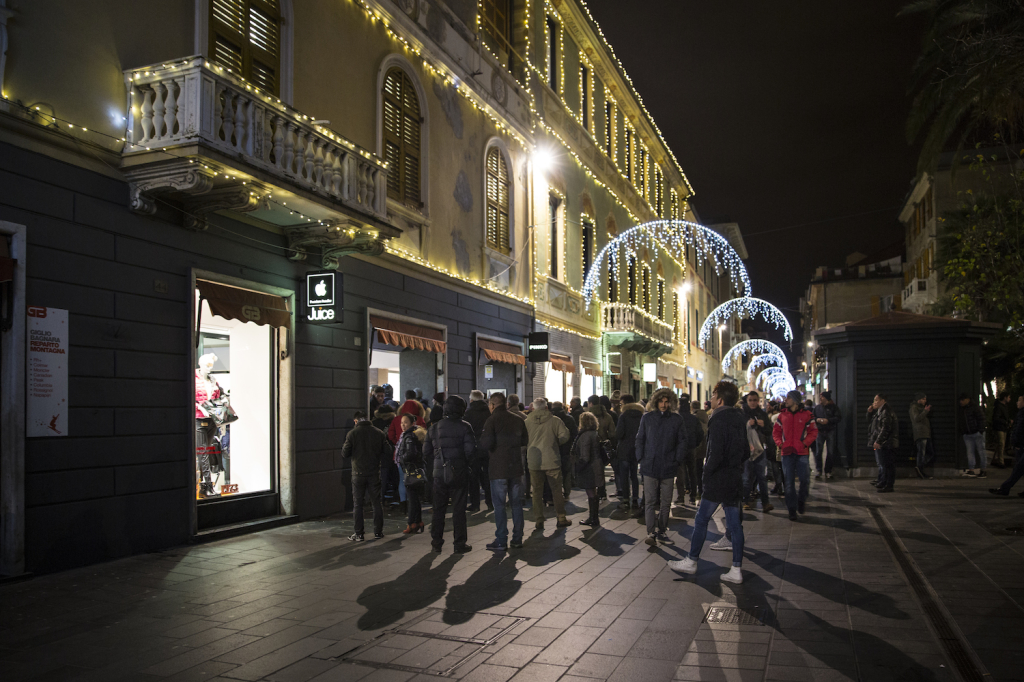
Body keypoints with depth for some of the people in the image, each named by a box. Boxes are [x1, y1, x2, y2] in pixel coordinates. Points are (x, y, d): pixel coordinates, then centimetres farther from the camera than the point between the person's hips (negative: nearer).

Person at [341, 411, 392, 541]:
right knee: (377, 502, 11)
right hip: (374, 473, 2)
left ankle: (358, 534, 5)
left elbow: (345, 454, -6)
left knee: (357, 504, 4)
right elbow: (387, 453, 1)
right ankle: (378, 531, 16)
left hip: (358, 473, -2)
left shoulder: (352, 434, -7)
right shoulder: (379, 433, 0)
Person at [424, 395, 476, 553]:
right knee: (459, 509, 4)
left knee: (438, 509, 12)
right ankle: (459, 544, 7)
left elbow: (426, 452, 5)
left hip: (439, 473, 3)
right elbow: (471, 449, -14)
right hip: (458, 473, -3)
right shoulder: (464, 427, -7)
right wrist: (463, 459, 5)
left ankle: (436, 543, 17)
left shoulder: (434, 428, 4)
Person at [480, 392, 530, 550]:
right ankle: (517, 539, 16)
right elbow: (525, 441, 11)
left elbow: (486, 444, -17)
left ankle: (501, 541, 3)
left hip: (498, 468, -5)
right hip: (516, 467, 5)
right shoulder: (518, 420, 6)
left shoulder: (491, 420, -10)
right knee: (516, 504, 11)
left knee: (499, 505, 1)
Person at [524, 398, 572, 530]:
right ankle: (561, 518, 14)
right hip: (552, 460, -1)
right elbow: (565, 435, -7)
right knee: (557, 490, 9)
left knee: (537, 491, 9)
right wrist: (555, 442, 10)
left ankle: (539, 520, 9)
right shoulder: (555, 420, -4)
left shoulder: (527, 421, 0)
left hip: (533, 461, 1)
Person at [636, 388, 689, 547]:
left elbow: (683, 441, 6)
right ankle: (651, 533, -6)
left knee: (666, 502, 8)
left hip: (668, 468, 1)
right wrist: (641, 459, 1)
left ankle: (662, 531, 20)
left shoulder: (677, 419, 3)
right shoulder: (647, 418, 5)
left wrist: (677, 460, -1)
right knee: (650, 501, -5)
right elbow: (640, 439, 9)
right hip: (650, 466, -1)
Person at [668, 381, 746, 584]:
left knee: (701, 519, 6)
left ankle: (691, 561, 16)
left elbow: (716, 453, -22)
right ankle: (736, 569, 9)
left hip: (718, 480, -8)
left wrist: (707, 470, -8)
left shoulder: (718, 420, -16)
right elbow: (745, 450, 14)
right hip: (735, 478, 8)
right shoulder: (739, 418, 9)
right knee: (734, 523, 8)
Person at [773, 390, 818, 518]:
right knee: (789, 482, 3)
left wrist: (805, 443, -10)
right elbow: (776, 431, 13)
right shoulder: (783, 415, 9)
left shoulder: (807, 414, 1)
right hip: (787, 452, 2)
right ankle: (792, 509, 10)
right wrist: (780, 444, -1)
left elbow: (813, 431, 2)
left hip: (801, 452, -2)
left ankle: (801, 500, 24)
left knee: (804, 478, -4)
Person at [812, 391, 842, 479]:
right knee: (818, 451, -4)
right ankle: (818, 471, 1)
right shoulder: (817, 408, 12)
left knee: (830, 452, 2)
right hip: (820, 431, 2)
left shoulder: (833, 407, 2)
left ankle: (828, 471, 11)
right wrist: (817, 420, -7)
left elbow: (839, 418, -4)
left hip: (830, 432, -2)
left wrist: (828, 420, -15)